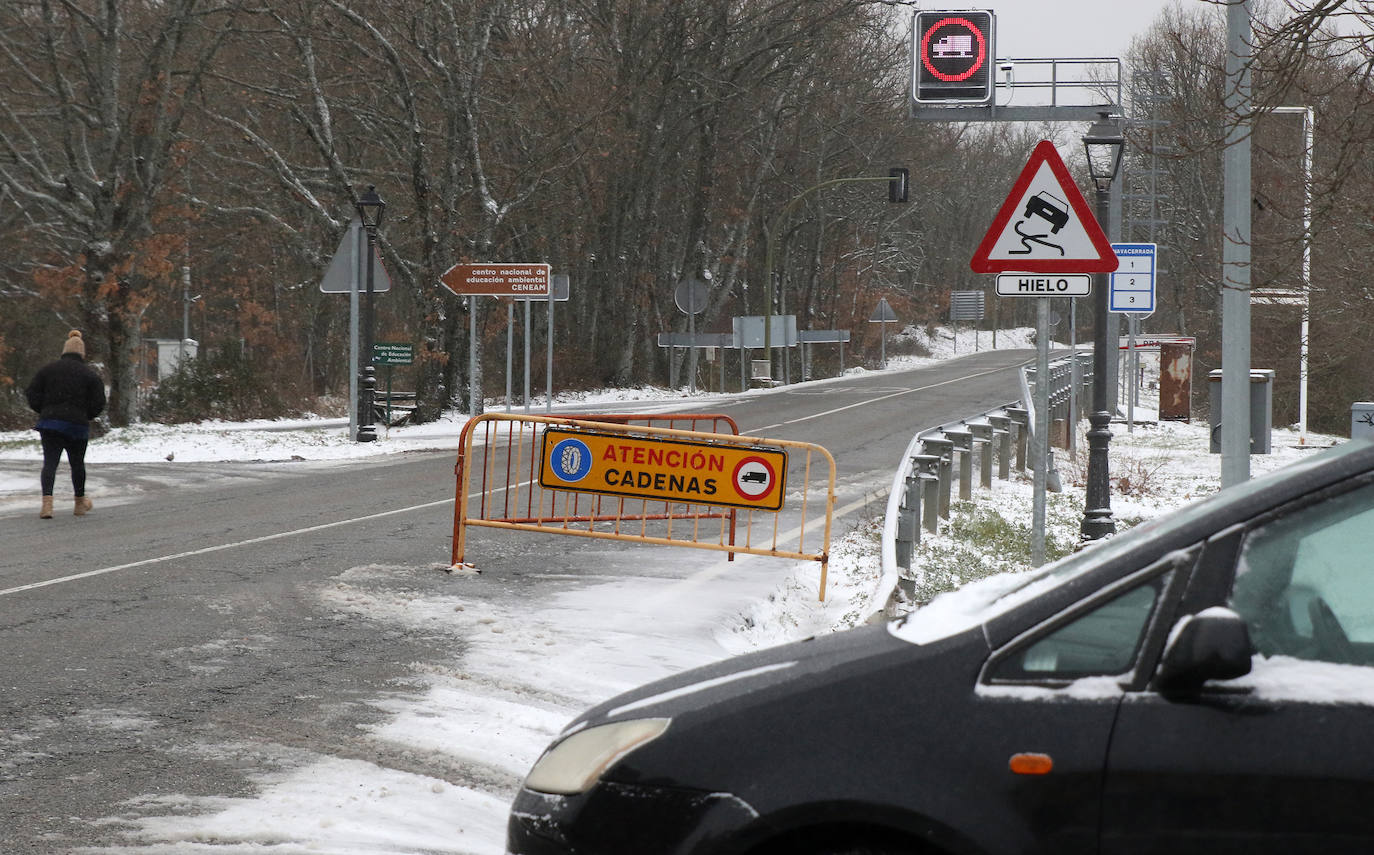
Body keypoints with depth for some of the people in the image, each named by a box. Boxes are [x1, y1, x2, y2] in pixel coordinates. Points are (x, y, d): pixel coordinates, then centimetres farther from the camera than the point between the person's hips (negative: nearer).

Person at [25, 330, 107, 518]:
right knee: (77, 464, 16)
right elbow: (98, 403, -3)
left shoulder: (47, 369, 4)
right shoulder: (90, 374, 0)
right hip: (77, 425, 0)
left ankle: (47, 503, -23)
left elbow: (33, 395, 2)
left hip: (49, 422, 0)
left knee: (50, 462, -2)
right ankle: (79, 504, 32)